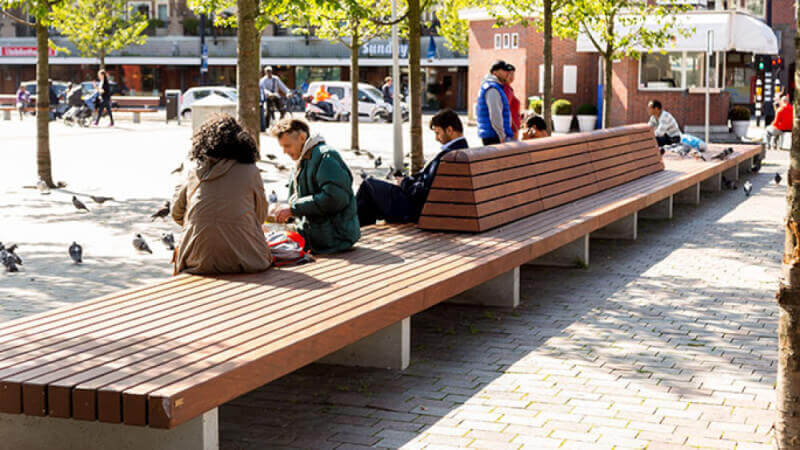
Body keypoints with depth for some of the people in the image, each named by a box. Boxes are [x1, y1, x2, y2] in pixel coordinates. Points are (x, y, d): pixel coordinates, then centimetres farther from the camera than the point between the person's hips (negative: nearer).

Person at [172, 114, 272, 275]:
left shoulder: (195, 171, 6)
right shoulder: (250, 172, -1)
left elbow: (177, 213, 16)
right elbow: (261, 216, 9)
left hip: (198, 261, 3)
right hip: (243, 260, -3)